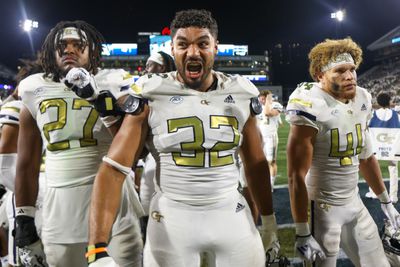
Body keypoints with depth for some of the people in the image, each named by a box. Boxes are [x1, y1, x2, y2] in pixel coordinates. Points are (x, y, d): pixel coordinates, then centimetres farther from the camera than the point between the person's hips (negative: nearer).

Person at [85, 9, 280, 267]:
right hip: (172, 218, -2)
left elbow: (255, 163, 11)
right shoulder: (151, 96, -9)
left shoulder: (241, 95, 0)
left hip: (232, 215, 2)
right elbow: (114, 168, -13)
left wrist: (269, 220, 16)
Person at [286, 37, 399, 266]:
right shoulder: (312, 107, -21)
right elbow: (297, 176, -21)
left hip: (355, 203, 7)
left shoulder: (362, 101, 3)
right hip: (323, 208, -7)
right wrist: (302, 234, -19)